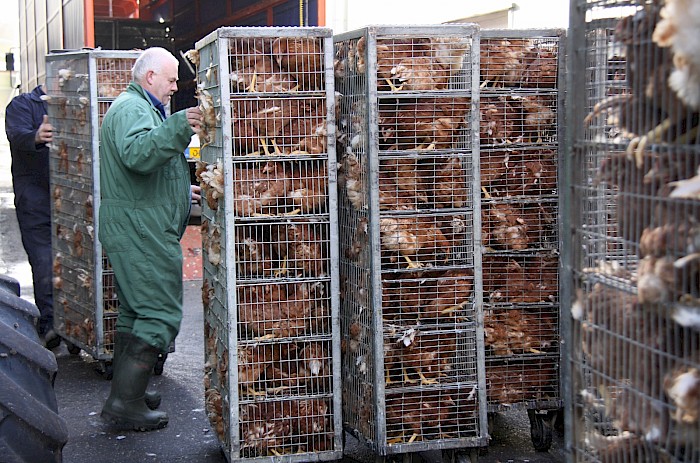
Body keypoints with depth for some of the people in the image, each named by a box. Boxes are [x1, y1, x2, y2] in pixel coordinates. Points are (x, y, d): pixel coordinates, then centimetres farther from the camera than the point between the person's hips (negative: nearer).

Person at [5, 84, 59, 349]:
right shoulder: (23, 104, 0)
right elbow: (17, 135, -21)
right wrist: (36, 137, -43)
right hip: (35, 200, -5)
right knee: (44, 262, -9)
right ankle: (49, 322, -4)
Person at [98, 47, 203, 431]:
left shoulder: (135, 107, 24)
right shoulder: (133, 108, -12)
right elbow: (137, 153, -34)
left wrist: (181, 192, 37)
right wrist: (178, 127, -44)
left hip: (131, 230, 12)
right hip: (141, 231, -12)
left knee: (136, 310, 17)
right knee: (160, 314, -11)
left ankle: (124, 391, 25)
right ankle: (125, 403, -10)